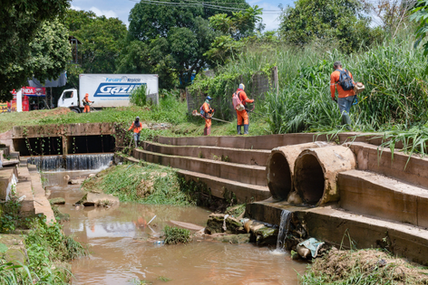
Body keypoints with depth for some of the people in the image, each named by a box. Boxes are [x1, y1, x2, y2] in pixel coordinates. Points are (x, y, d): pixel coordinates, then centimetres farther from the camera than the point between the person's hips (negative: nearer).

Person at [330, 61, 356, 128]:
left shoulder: (333, 74, -1)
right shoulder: (348, 72, 15)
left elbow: (332, 86, -4)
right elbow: (353, 83, 14)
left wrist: (333, 96, 7)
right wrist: (354, 94, 19)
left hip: (342, 96, -6)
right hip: (351, 94, 6)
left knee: (344, 112, -1)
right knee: (346, 111, 16)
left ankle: (348, 126, -6)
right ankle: (343, 125, 24)